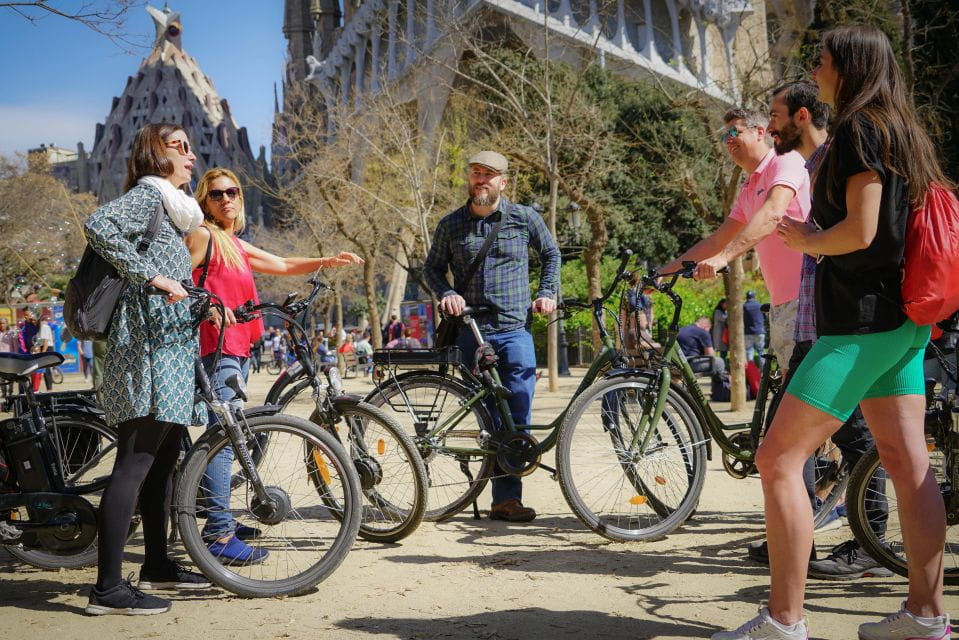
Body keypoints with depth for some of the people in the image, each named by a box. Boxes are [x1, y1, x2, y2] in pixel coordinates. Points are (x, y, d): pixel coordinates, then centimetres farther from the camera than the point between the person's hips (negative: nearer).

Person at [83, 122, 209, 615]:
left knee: (164, 460, 14)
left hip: (167, 348, 10)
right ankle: (108, 588, -10)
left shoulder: (168, 206, 25)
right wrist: (153, 276, -23)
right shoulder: (147, 194, -5)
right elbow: (99, 226, -24)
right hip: (148, 345, -10)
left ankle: (157, 565, 25)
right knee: (134, 464, -12)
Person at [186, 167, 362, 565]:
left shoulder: (236, 244, 21)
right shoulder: (202, 235, -5)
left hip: (238, 348, 10)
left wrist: (328, 262, 13)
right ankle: (220, 538, -15)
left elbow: (283, 266, 23)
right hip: (217, 348, -10)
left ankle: (220, 520, 26)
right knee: (223, 438, -14)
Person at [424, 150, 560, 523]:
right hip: (469, 331, 1)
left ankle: (506, 498, -1)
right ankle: (505, 497, 14)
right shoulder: (451, 225, 7)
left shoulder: (524, 219, 4)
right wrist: (446, 293, -4)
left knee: (517, 415, -8)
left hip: (515, 329, -1)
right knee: (489, 417, 5)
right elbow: (432, 267, 16)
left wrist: (547, 293, 6)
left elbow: (551, 254, 18)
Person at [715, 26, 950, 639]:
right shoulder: (904, 132, 17)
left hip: (860, 321, -10)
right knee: (907, 461, 10)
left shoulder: (859, 130, -12)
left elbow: (860, 230, -21)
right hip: (902, 320, 10)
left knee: (779, 457, -8)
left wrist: (804, 239, -4)